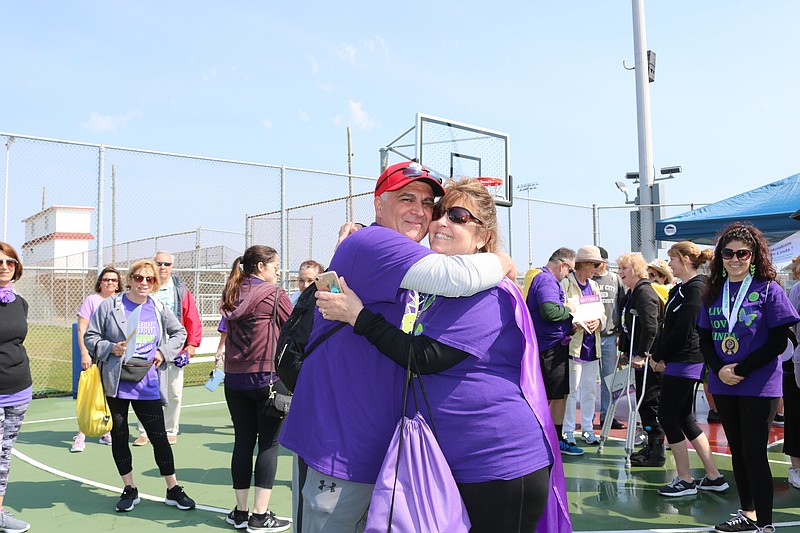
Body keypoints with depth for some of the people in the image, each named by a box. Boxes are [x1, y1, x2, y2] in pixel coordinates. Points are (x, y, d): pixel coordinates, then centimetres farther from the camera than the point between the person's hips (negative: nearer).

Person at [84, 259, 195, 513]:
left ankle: (173, 490, 15)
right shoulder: (110, 306, -1)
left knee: (159, 437, 3)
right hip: (116, 384, 0)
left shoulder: (159, 310, 5)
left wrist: (164, 352, 2)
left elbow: (179, 333, 18)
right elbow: (90, 337, 2)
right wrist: (110, 348, -16)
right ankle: (130, 490, 26)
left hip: (147, 386, 1)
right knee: (119, 436, 9)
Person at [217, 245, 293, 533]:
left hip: (235, 379, 6)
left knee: (243, 442, 11)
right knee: (268, 444, 2)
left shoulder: (232, 296, 9)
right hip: (268, 377, -5)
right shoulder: (274, 294, -8)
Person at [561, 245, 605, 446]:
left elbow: (602, 312, 15)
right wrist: (576, 324, -25)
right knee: (572, 390, -4)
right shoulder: (566, 284, -6)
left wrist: (597, 322, -7)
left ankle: (587, 429, 21)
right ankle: (568, 431, 6)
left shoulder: (594, 286, 16)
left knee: (590, 390, 11)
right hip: (573, 344, -6)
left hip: (592, 344, 7)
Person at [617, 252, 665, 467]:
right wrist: (625, 352, 21)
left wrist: (641, 354, -25)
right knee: (644, 403, 13)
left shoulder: (645, 292, -15)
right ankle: (652, 447, 23)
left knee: (649, 402, -5)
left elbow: (650, 327, -24)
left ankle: (657, 453, 2)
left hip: (648, 358, -10)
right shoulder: (632, 294, 16)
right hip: (638, 355, 10)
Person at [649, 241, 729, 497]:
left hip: (685, 361, -10)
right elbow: (667, 327, 13)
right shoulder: (679, 289, 15)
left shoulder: (696, 288, -14)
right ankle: (714, 476, 21)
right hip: (676, 362, 10)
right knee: (684, 418, 14)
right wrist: (657, 355, 1)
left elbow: (683, 330, -19)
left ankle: (685, 480, 7)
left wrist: (658, 356, -10)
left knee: (667, 417, -3)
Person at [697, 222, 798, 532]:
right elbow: (705, 338, 7)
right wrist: (720, 369, -9)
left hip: (759, 387, -5)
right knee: (737, 450, 14)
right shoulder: (714, 292, 7)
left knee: (754, 453, -3)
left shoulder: (768, 289, -6)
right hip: (723, 385, 5)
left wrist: (741, 370, -15)